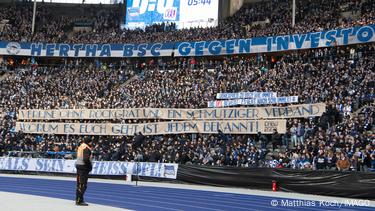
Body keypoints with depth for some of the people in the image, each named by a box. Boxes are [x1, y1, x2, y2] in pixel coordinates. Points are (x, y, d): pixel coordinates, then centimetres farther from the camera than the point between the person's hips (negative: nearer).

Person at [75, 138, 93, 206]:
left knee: (79, 184, 15)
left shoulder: (80, 147, 15)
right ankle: (79, 201, -7)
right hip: (83, 166, -10)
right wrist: (90, 166, -12)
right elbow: (86, 159, -25)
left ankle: (78, 200, 21)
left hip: (78, 165, 10)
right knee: (83, 184, -7)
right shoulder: (87, 148, -13)